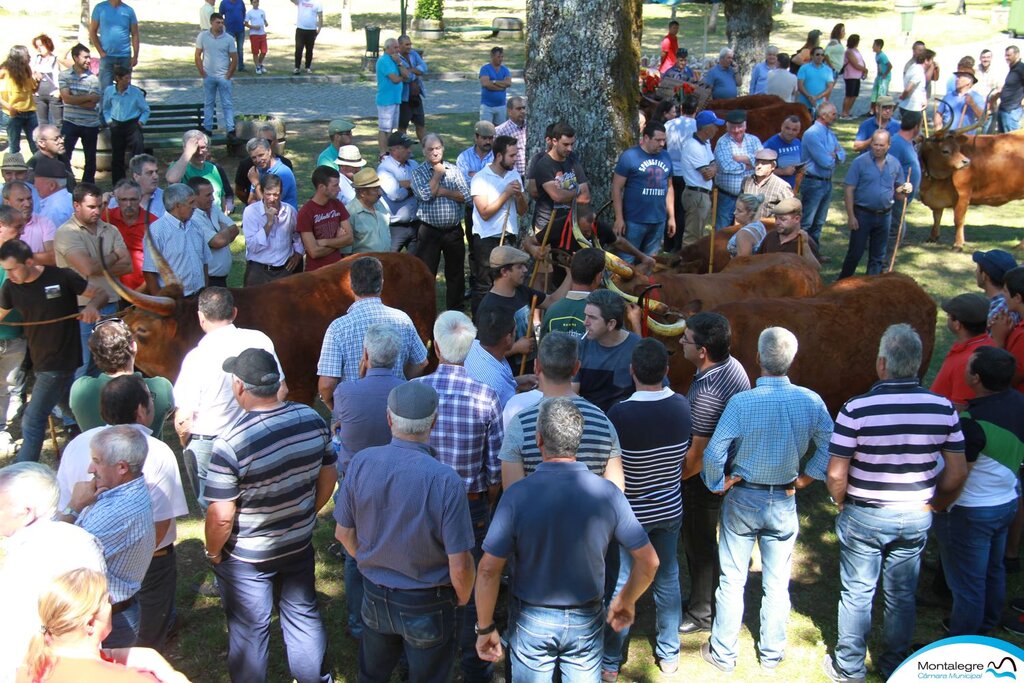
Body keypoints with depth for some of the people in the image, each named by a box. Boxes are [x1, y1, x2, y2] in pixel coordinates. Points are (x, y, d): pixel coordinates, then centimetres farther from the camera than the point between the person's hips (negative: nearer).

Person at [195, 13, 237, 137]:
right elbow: (198, 55, 4)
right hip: (208, 76, 1)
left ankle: (230, 129, -1)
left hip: (224, 77, -1)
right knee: (208, 103, 10)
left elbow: (235, 58, 0)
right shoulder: (203, 36, -1)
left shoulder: (228, 38, -3)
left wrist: (229, 75, -5)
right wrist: (202, 73, -2)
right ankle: (207, 128, 17)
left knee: (228, 104, -2)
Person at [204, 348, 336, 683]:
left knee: (249, 630, 15)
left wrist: (213, 552, -4)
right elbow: (329, 477, 1)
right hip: (299, 546, 5)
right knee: (303, 615, 24)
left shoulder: (230, 442, -28)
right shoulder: (312, 419, -12)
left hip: (246, 557, -4)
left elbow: (221, 517, -23)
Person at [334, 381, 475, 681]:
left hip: (375, 597, 4)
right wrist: (463, 600, -1)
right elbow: (460, 565, -23)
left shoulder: (361, 462, -17)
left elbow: (344, 533, -3)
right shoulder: (445, 481, -28)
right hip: (426, 605, -3)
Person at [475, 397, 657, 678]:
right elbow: (648, 561, -9)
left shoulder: (517, 496, -20)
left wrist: (485, 628, -4)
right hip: (586, 622, 1)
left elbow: (489, 570, -17)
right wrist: (625, 601, 9)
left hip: (531, 621, -1)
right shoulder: (608, 494, -14)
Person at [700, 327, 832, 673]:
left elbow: (713, 453, -21)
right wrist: (804, 479, 5)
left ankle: (723, 654, 23)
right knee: (777, 583, 16)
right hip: (784, 502, 2)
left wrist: (718, 486, -4)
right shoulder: (811, 401, -11)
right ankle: (771, 653, 30)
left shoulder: (742, 402, -20)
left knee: (732, 581, 11)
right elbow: (829, 447, -4)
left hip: (743, 499, -2)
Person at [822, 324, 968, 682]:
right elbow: (957, 473, -3)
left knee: (857, 594, 12)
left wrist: (842, 504, 3)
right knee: (902, 595, 18)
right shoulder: (943, 408, -9)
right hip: (915, 518, 3)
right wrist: (935, 505, 14)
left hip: (864, 516, -3)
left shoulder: (856, 408, -20)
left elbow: (836, 474, -17)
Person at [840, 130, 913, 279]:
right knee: (855, 253, 0)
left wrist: (905, 190, -12)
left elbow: (897, 193, 12)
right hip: (862, 214, -4)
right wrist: (851, 216, -14)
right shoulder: (860, 162, -9)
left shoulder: (895, 164, 4)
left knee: (878, 256, 12)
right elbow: (849, 191, -9)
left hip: (885, 215, 4)